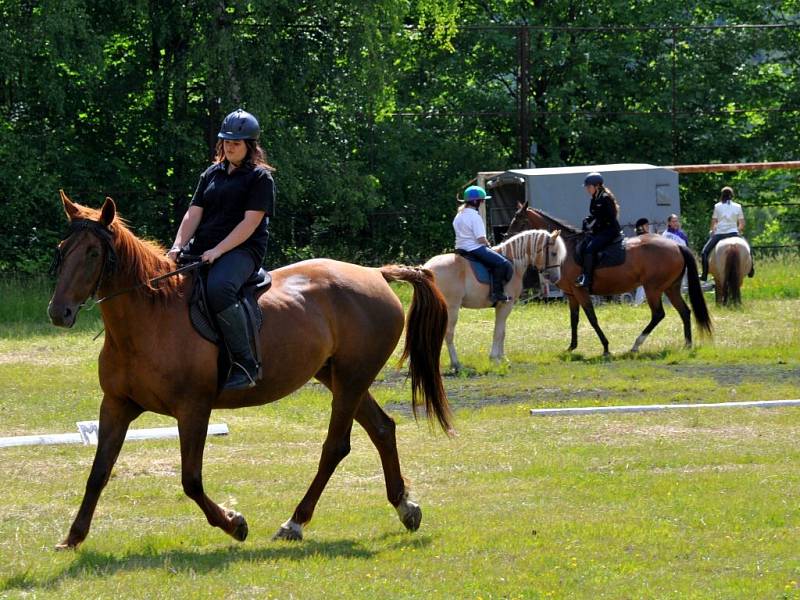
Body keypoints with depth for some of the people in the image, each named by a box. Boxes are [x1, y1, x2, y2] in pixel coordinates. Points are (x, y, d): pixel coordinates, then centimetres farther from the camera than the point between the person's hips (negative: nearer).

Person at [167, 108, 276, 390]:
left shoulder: (260, 177, 1)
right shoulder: (212, 174, 20)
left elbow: (250, 222, -9)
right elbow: (193, 214, 12)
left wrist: (217, 251, -19)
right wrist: (178, 246, -6)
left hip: (242, 250, -7)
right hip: (201, 249, 7)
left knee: (219, 288, -38)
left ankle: (245, 365, -32)